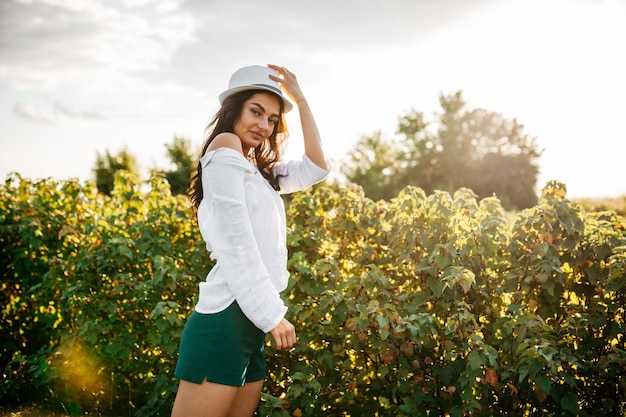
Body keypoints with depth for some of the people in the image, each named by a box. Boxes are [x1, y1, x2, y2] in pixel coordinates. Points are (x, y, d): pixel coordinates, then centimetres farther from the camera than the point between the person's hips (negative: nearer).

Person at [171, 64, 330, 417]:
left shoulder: (261, 174, 21)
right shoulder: (225, 148, -5)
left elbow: (316, 168, 23)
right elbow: (236, 240, -13)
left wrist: (300, 100, 16)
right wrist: (273, 315, -14)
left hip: (251, 325, 9)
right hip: (225, 322, -9)